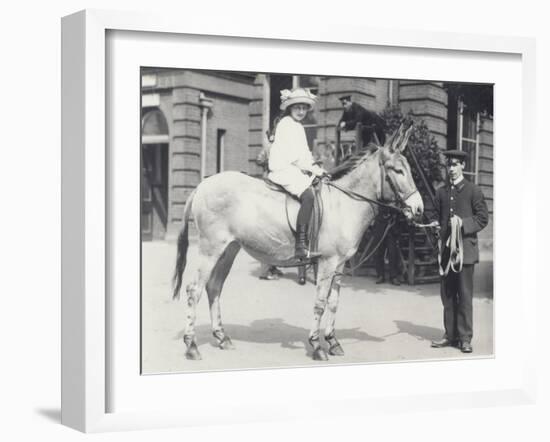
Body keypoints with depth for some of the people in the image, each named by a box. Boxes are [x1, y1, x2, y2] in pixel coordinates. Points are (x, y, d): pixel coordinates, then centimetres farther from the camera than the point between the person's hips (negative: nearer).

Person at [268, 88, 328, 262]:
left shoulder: (299, 127, 25)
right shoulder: (286, 124, -5)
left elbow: (304, 153, 24)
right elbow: (293, 154, -14)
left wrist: (315, 168, 8)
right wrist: (313, 169, -12)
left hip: (297, 169, 10)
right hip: (283, 169, -10)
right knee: (308, 195, -30)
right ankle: (301, 246, -38)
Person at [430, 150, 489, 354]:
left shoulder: (473, 191, 1)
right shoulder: (441, 192, 14)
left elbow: (483, 218, -1)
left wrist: (463, 223, -13)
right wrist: (438, 227, 3)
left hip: (465, 249, -4)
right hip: (446, 248, 5)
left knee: (464, 294, -4)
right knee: (447, 294, 6)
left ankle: (465, 338, 1)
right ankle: (450, 335, 13)